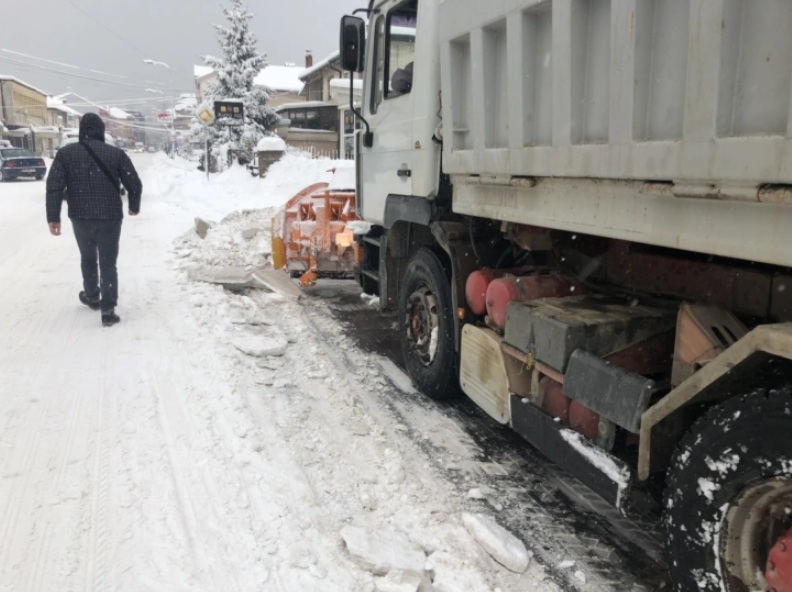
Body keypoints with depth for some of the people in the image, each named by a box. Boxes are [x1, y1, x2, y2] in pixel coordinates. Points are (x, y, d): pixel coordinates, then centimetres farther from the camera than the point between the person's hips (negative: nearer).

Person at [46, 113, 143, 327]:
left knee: (88, 258, 24)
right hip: (110, 217, -1)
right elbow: (135, 185, 0)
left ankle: (92, 297, 40)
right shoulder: (116, 153, -1)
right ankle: (108, 310, 1)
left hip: (80, 217, 1)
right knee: (108, 263, 5)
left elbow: (54, 186, -5)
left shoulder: (66, 153, 1)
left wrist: (53, 217, -1)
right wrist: (134, 207, 17)